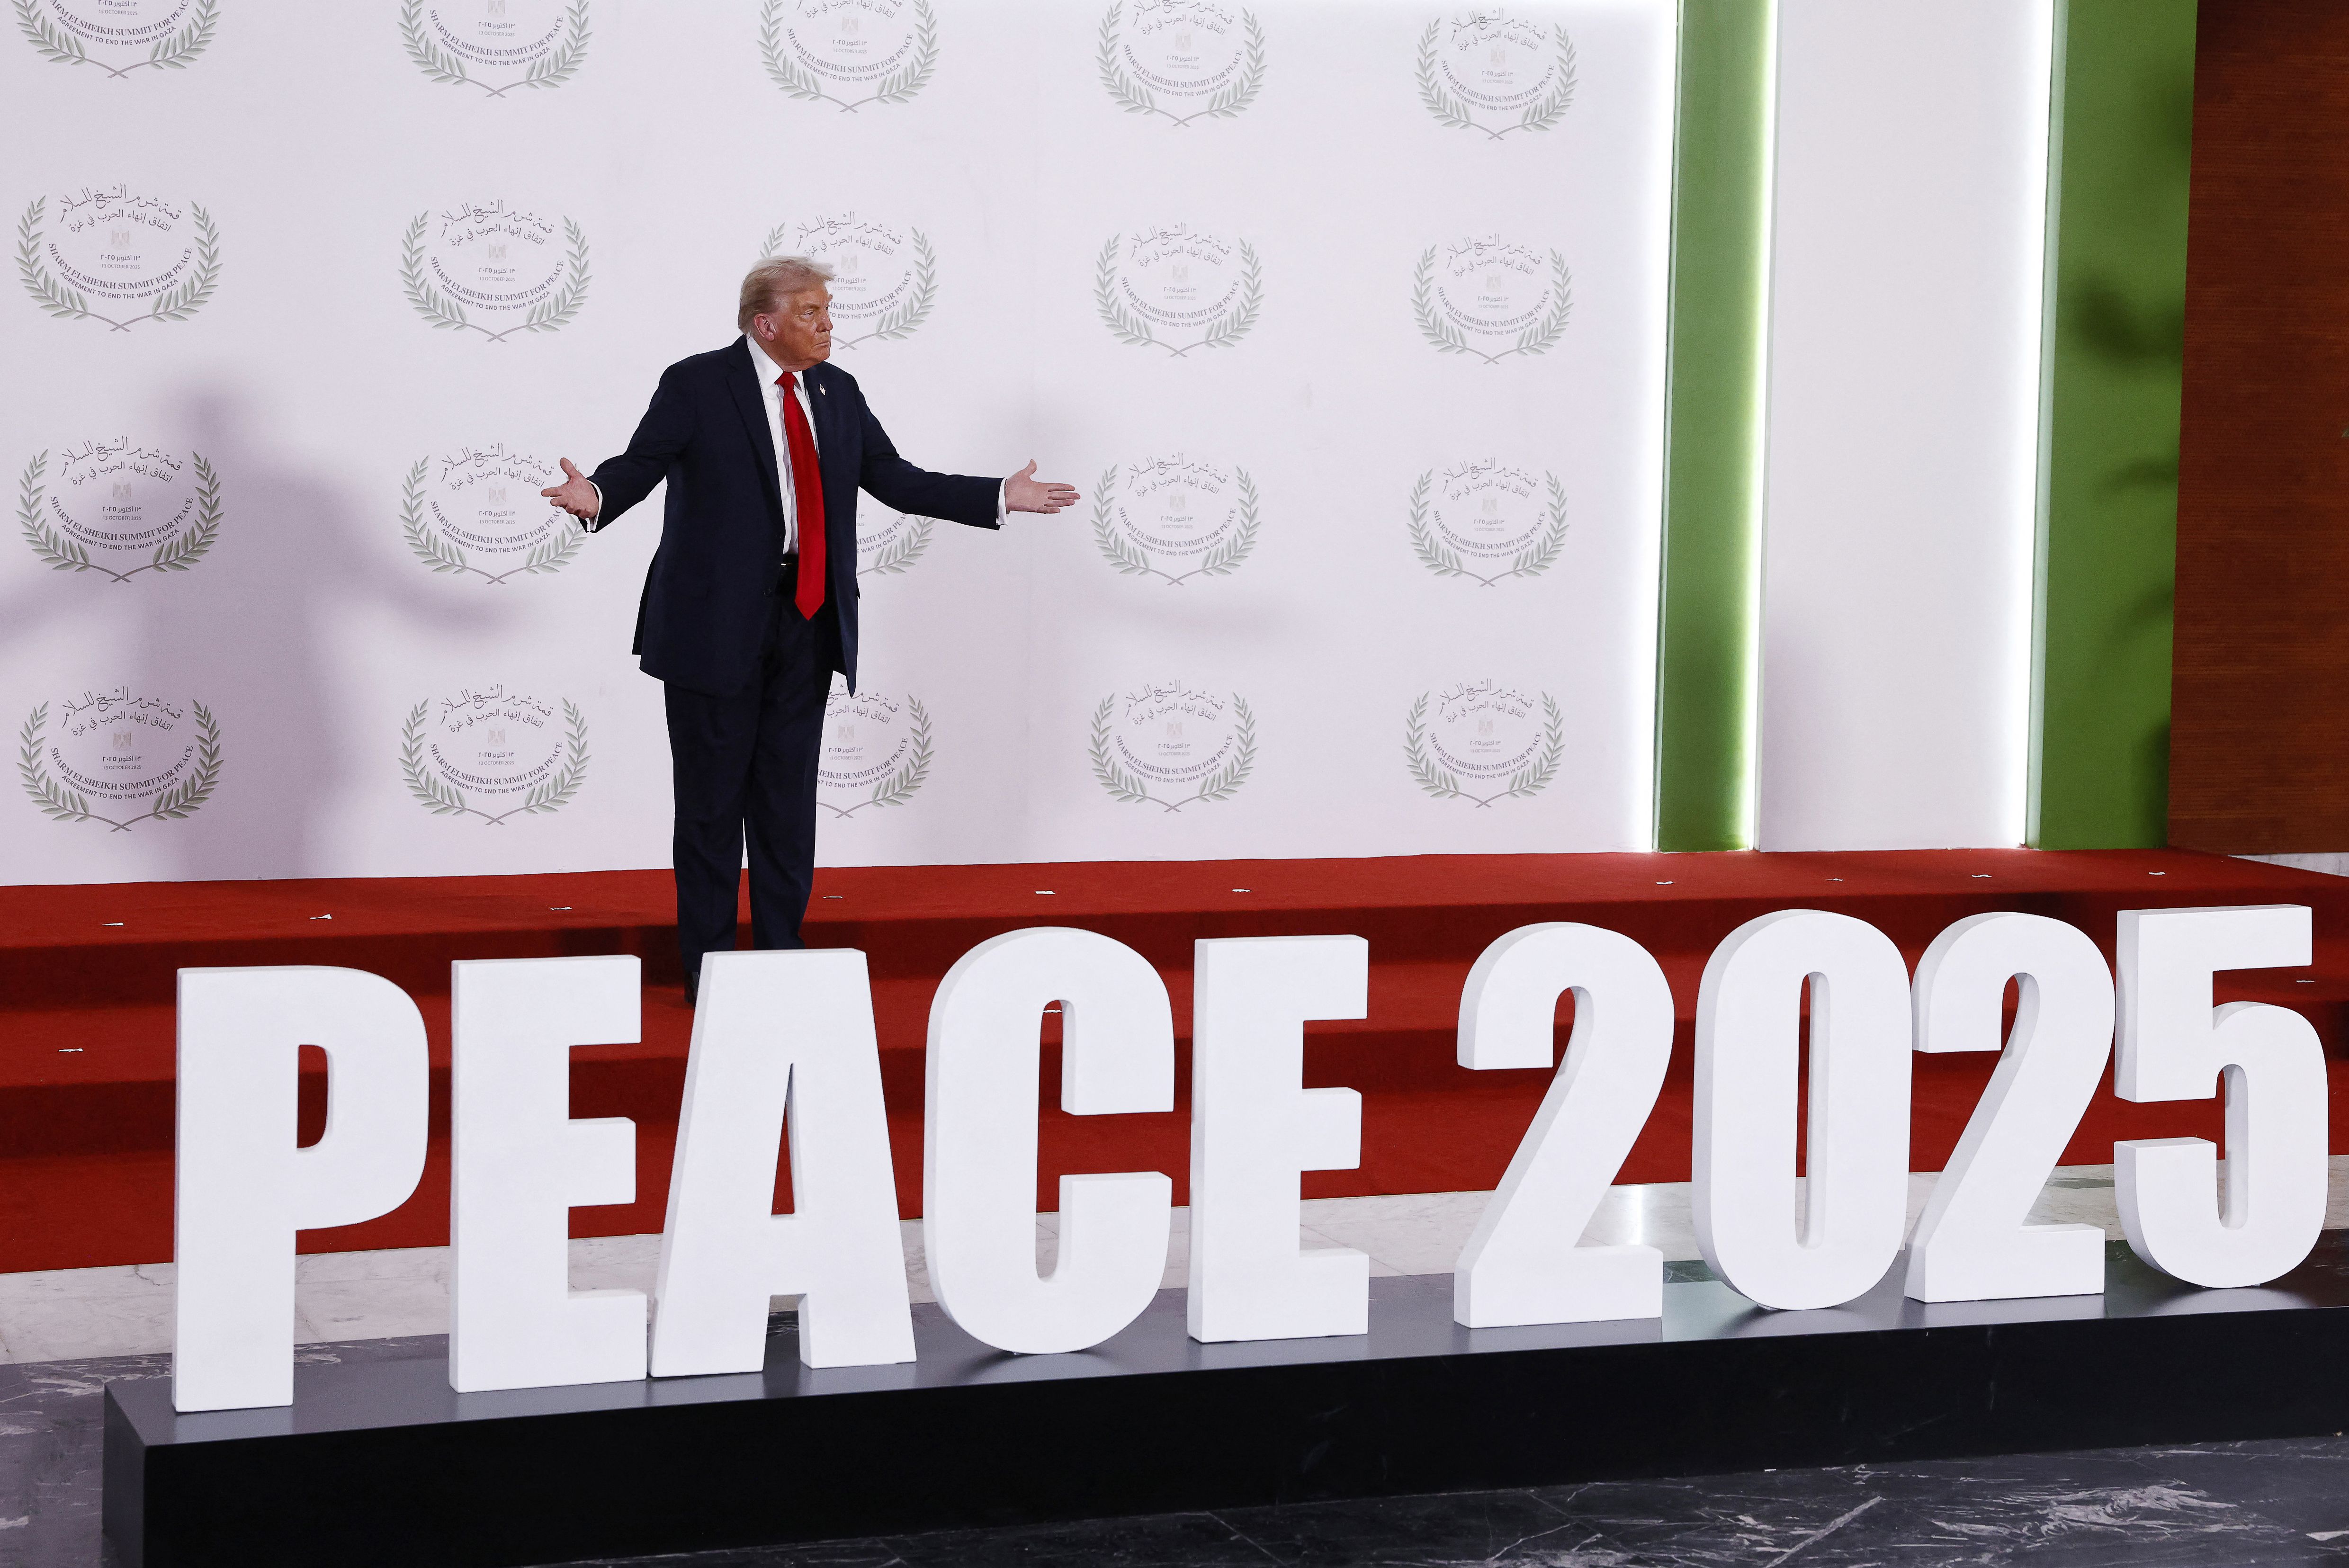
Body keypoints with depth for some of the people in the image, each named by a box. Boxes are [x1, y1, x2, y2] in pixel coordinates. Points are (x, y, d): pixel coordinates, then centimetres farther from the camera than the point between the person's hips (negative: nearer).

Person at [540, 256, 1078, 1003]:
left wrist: (1001, 498, 9)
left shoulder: (837, 392, 11)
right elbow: (641, 464, -14)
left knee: (789, 795, 10)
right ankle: (708, 967, 11)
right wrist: (597, 496, -36)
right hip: (718, 624, -5)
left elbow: (894, 479, 14)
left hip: (805, 620, 5)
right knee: (712, 796, 2)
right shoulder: (696, 385, -6)